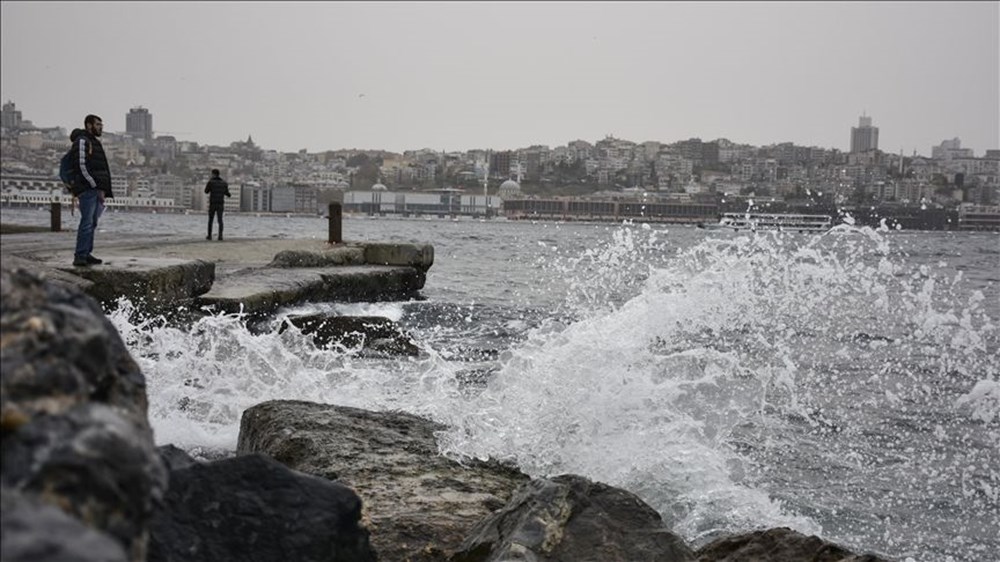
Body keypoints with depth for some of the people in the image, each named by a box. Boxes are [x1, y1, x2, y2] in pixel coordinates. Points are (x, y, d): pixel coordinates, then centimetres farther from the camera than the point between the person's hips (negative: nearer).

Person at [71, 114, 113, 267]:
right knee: (87, 222, -12)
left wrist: (103, 190, 13)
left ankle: (86, 254, 11)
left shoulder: (95, 142, 22)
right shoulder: (82, 141, -7)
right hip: (88, 189, -9)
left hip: (97, 189, 9)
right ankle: (80, 256, -13)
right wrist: (96, 187, -16)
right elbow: (82, 167, -15)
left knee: (92, 223, 8)